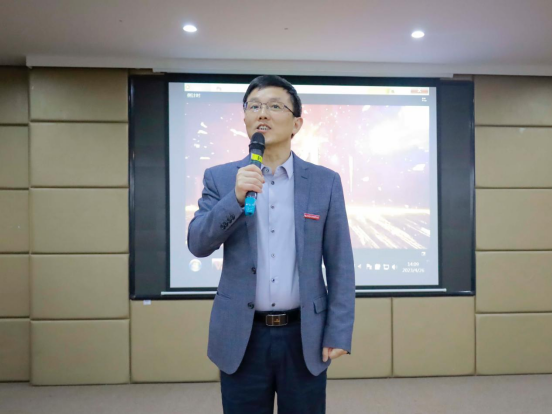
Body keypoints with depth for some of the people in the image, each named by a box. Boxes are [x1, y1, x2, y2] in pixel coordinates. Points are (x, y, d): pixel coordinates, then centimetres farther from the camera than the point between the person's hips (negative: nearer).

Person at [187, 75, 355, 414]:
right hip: (242, 338, 1)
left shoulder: (325, 181, 0)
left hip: (304, 336, 0)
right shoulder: (220, 179, 2)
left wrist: (339, 332, -5)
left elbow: (340, 264, -1)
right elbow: (198, 244, -7)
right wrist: (236, 198, -21)